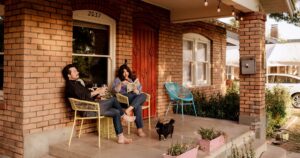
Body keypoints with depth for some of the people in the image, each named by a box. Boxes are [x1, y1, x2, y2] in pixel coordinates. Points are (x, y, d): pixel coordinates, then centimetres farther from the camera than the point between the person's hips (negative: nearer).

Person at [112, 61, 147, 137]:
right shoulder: (118, 79, 16)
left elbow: (139, 88, 14)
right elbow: (115, 90, -2)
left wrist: (136, 91, -10)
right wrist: (121, 84, -19)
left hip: (135, 98, 4)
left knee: (143, 95, -35)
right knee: (137, 106, -38)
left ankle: (128, 109, -52)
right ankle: (139, 129, -41)